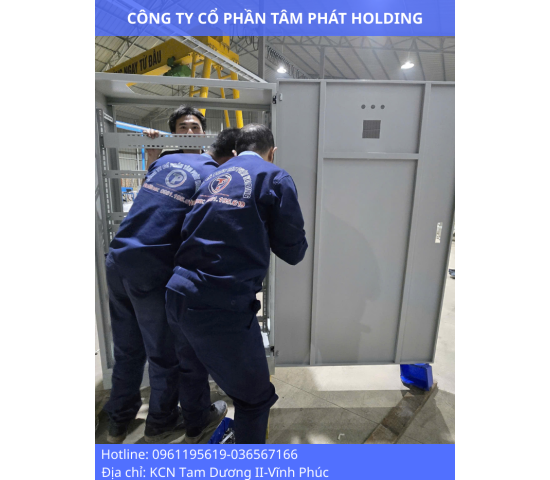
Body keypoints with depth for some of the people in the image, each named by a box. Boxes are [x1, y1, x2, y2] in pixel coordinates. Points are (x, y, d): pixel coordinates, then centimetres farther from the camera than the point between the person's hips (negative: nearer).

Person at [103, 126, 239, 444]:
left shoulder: (167, 160, 12)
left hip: (118, 261, 7)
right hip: (155, 274, -7)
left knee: (128, 350, 23)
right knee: (166, 355, 16)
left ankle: (119, 422, 43)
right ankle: (161, 423, 38)